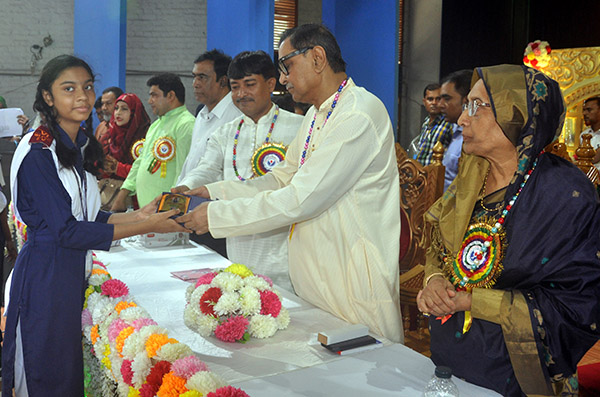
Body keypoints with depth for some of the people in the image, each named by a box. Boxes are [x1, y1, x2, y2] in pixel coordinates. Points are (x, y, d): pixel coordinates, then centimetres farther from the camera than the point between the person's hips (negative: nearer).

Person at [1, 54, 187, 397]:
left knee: (74, 368, 16)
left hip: (76, 271, 8)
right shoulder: (38, 153, -16)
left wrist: (138, 215, -2)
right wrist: (147, 227, -21)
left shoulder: (81, 146, 10)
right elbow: (68, 230, -20)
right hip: (45, 274, -8)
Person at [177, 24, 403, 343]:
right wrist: (212, 193, 4)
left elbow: (301, 200, -23)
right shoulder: (316, 115, 15)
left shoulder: (359, 115, -19)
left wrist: (216, 216, -17)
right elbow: (283, 178, 16)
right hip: (313, 279, 9)